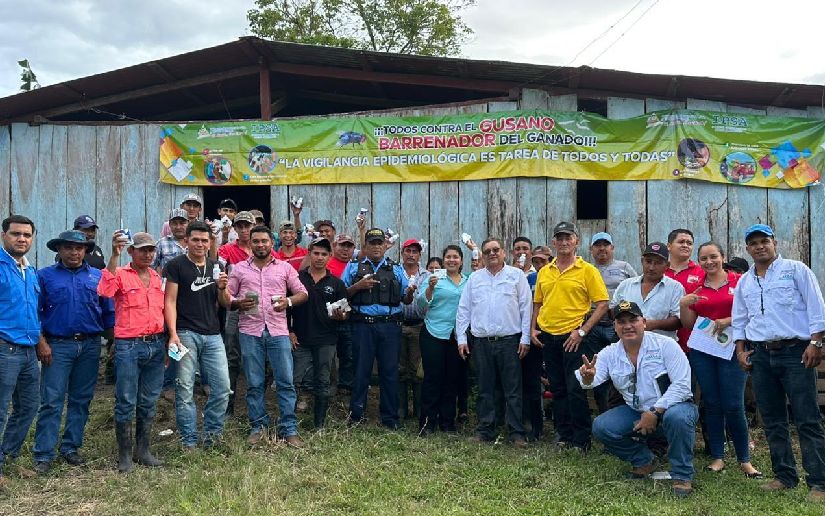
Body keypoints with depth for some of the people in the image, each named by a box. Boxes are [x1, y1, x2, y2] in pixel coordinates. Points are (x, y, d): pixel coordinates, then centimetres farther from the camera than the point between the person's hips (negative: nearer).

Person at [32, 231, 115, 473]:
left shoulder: (98, 277, 9)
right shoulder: (45, 276, 4)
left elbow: (108, 312, 9)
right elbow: (35, 312, 2)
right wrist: (42, 342, -7)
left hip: (90, 346, 3)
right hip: (58, 345, -2)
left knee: (81, 400, 9)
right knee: (51, 401, -4)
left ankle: (71, 447, 20)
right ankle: (43, 454, 2)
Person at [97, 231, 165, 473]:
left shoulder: (156, 277, 14)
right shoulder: (121, 274, -3)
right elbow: (105, 291, -25)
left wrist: (168, 342, 14)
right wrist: (115, 255, -26)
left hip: (156, 345, 5)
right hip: (129, 346, -5)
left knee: (148, 403, 12)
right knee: (126, 403, 1)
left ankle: (143, 451, 23)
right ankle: (124, 455, 12)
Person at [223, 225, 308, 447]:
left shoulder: (285, 268, 10)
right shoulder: (239, 269, 10)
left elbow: (302, 292, 10)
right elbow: (227, 297, 9)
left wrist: (289, 301, -10)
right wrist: (238, 303, -12)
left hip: (278, 331, 0)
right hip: (250, 331, 0)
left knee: (286, 382, -2)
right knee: (254, 384, 6)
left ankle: (289, 429, 5)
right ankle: (258, 426, 19)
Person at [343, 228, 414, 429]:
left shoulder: (396, 269, 15)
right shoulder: (353, 267, 11)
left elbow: (406, 299, 10)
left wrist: (411, 291, -11)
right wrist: (358, 286, -10)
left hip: (390, 326, 1)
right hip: (362, 326, -1)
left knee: (390, 371, 3)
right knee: (361, 370, 4)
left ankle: (390, 418, 13)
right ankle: (356, 415, 15)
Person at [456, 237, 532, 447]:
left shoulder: (516, 275, 4)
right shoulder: (474, 278, 11)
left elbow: (526, 308, 1)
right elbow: (463, 309, 11)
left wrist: (525, 338, -4)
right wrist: (461, 338, 4)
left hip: (509, 341, -3)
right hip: (481, 342, 3)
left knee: (513, 389, 0)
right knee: (485, 389, 9)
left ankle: (517, 433, 6)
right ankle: (485, 430, 18)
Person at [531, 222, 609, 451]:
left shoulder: (587, 270, -5)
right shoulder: (544, 272, 11)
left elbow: (602, 304, -8)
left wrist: (582, 331, -14)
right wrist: (533, 328, 7)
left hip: (572, 337, -5)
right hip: (547, 336, 5)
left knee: (575, 389, -5)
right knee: (558, 389, 13)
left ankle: (581, 439, 7)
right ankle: (563, 434, 23)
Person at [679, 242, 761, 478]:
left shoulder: (739, 281, 1)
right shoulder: (696, 288, 10)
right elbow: (688, 324, 9)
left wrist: (728, 321, -15)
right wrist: (683, 305, -8)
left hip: (731, 348, -3)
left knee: (733, 405, -5)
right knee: (712, 404, 6)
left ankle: (745, 460, 10)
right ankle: (717, 457, 15)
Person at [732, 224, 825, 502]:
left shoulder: (796, 270, 1)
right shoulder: (744, 282, 15)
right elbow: (739, 320, 20)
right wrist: (741, 350, 9)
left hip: (795, 352, -5)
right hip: (761, 355, 5)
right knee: (773, 421, 9)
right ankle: (784, 476, 18)